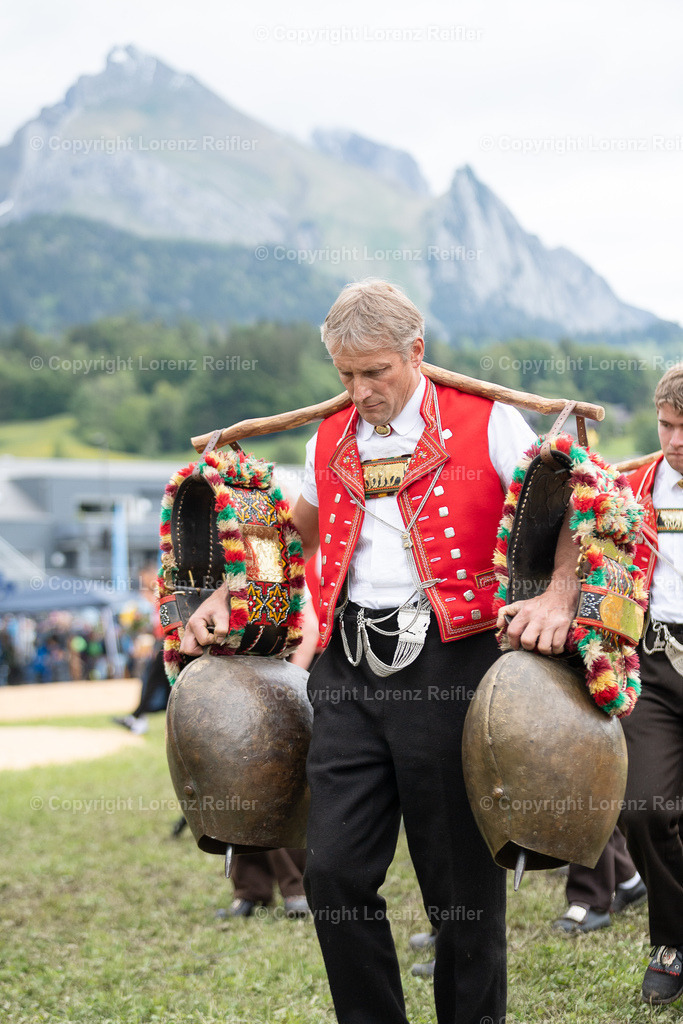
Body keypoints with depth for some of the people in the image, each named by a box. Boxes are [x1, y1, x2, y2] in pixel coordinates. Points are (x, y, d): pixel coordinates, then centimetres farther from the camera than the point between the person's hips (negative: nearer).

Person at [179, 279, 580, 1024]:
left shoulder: (486, 423, 0)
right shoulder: (330, 442, 15)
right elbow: (294, 534, 30)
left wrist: (558, 598, -19)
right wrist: (225, 597, 19)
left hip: (448, 662, -4)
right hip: (350, 667, 5)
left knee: (460, 880, 3)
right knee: (335, 868, 1)